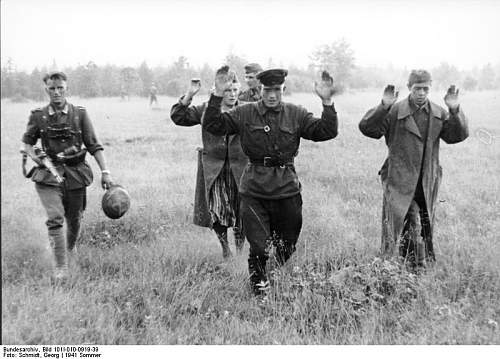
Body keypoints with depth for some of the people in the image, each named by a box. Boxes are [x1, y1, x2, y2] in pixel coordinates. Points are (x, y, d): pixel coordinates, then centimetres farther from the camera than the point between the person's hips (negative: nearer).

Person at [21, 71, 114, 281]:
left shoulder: (79, 114, 1)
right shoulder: (38, 116, 2)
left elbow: (94, 145, 1)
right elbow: (27, 143, 16)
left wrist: (105, 172, -5)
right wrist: (34, 156, -6)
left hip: (76, 174, 1)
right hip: (49, 174, -1)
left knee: (74, 219, 11)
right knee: (55, 219, -14)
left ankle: (71, 249, 42)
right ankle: (61, 268, -8)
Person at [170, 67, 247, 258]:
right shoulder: (205, 110, 3)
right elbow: (177, 117, -3)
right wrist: (189, 96, -15)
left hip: (240, 169, 0)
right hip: (213, 168, 0)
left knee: (241, 213, 6)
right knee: (215, 210, -8)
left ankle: (240, 248, 29)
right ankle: (224, 245, 18)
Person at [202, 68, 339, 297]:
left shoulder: (296, 115, 4)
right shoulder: (244, 114, 2)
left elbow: (326, 132, -2)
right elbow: (213, 126, -3)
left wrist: (327, 102, -15)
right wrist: (218, 96, -15)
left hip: (287, 189, 2)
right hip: (254, 190, -1)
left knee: (287, 249, 15)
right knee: (258, 248, -1)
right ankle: (259, 292, 19)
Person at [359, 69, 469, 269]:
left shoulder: (439, 114, 9)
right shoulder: (395, 112, -5)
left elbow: (457, 136, 1)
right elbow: (367, 129, -13)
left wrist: (455, 111, -14)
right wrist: (383, 106, -27)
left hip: (428, 183, 5)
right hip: (401, 182, -5)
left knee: (426, 227, 15)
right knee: (409, 227, -9)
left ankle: (427, 264, 31)